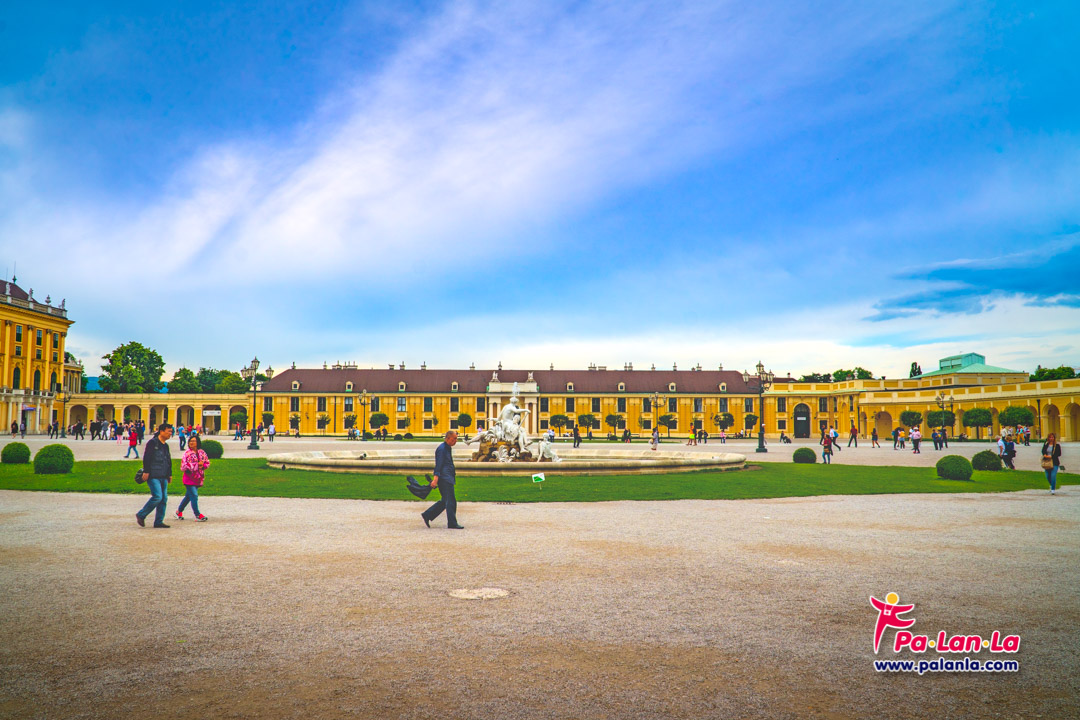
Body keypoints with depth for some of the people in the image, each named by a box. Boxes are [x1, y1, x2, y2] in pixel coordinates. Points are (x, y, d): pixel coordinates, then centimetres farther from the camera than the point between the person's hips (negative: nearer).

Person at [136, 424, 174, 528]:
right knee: (157, 497, -15)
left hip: (163, 477, 8)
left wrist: (169, 474, 22)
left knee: (164, 498, 4)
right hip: (153, 476, -8)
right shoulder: (152, 443, -6)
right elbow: (146, 458, -13)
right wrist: (146, 471, -18)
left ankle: (158, 522, 9)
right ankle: (141, 515, 2)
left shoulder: (165, 445, 18)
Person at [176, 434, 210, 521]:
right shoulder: (187, 453, -7)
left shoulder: (201, 452, 7)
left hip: (198, 479, 5)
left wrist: (202, 465, -9)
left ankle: (179, 511, 33)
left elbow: (207, 462, 14)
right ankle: (198, 515, -7)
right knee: (194, 496, -11)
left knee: (188, 496, 16)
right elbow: (183, 465, -13)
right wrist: (197, 465, -16)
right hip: (189, 479, -5)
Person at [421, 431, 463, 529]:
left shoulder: (448, 448, 18)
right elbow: (438, 465, -19)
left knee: (445, 501, 13)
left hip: (447, 478, 10)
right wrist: (435, 478, -24)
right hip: (444, 478, -10)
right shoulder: (442, 448, -13)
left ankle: (427, 515, 17)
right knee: (451, 501, -6)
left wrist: (453, 472, 28)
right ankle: (452, 524, 0)